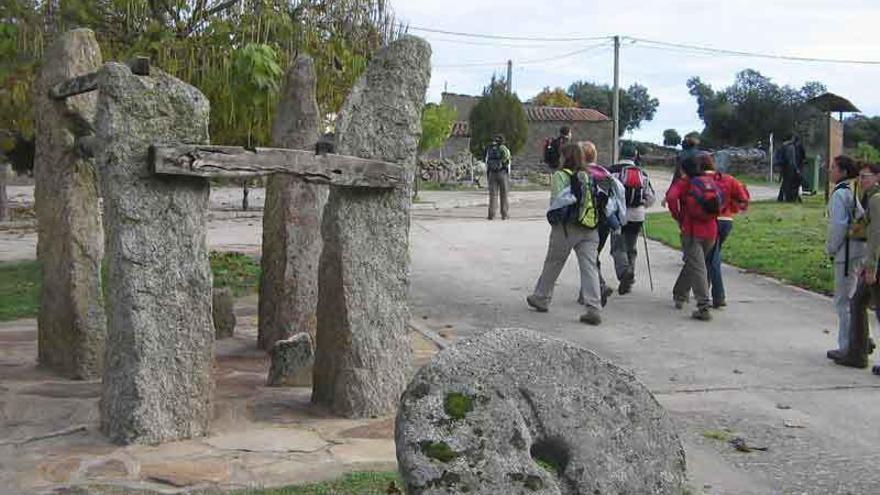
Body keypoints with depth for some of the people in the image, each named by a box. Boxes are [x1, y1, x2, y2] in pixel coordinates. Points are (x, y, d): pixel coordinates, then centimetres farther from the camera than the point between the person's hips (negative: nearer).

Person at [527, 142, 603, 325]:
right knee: (590, 267, -1)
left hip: (567, 227, -3)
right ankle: (594, 309, -9)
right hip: (590, 229, 3)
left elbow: (556, 201, -11)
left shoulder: (560, 176, -5)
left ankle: (541, 298, 29)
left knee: (552, 264, 14)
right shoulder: (590, 176, 9)